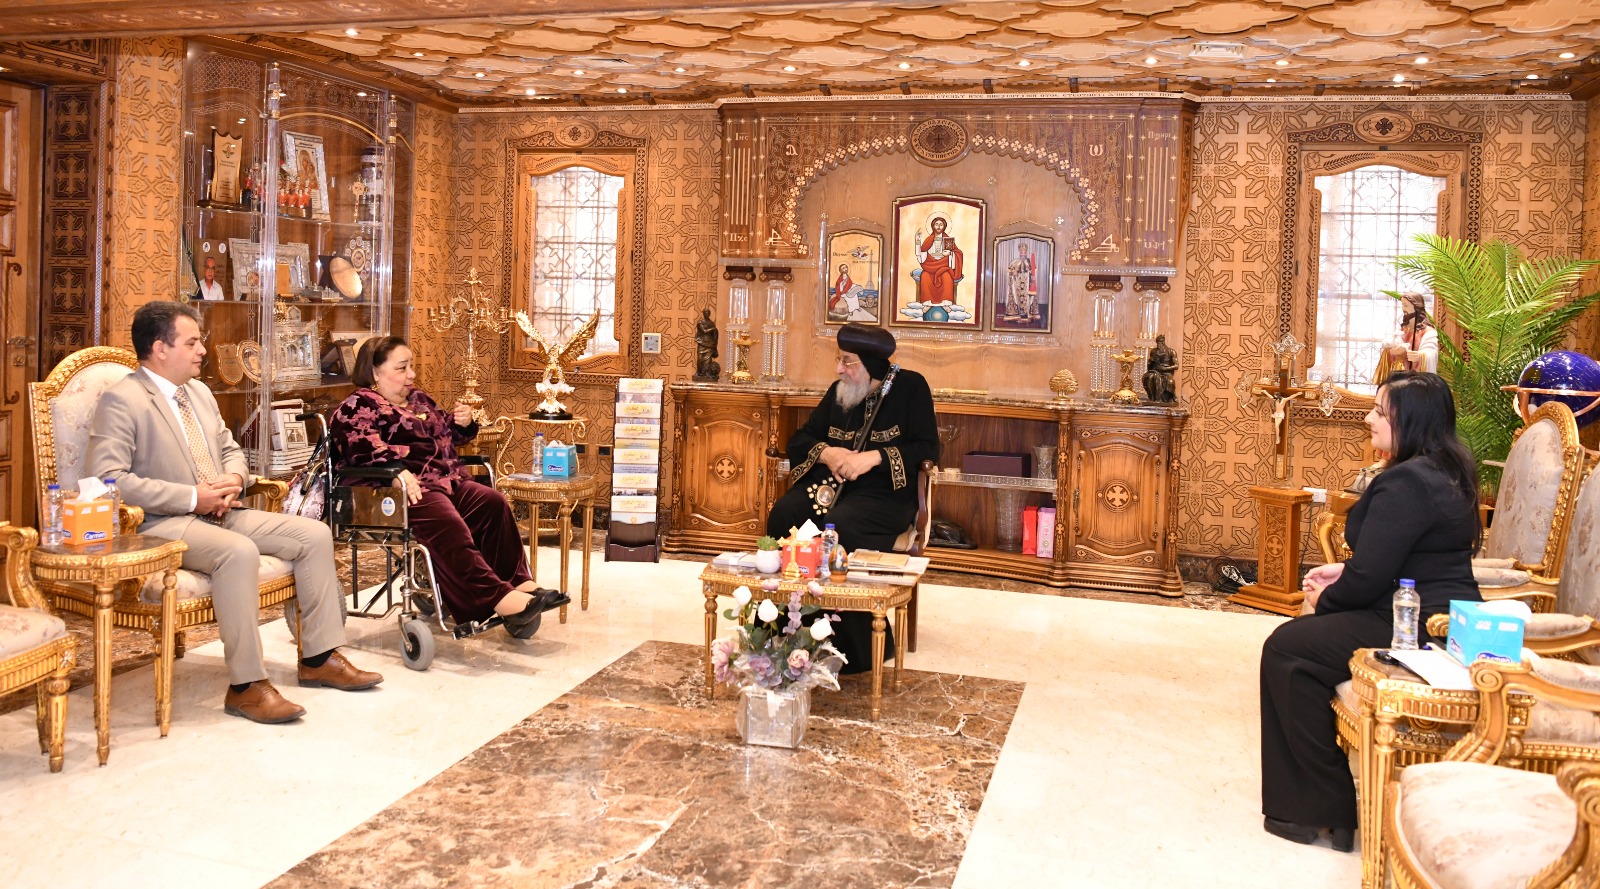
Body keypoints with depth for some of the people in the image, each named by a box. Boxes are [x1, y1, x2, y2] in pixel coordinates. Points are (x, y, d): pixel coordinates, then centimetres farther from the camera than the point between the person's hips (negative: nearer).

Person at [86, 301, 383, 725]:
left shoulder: (199, 392, 16)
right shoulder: (122, 401, -10)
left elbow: (230, 449, 25)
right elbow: (108, 478, -20)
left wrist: (233, 479, 0)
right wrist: (192, 498, -21)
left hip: (220, 513, 9)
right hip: (161, 525, -8)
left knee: (314, 534, -4)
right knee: (239, 551, -36)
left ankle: (319, 658, 4)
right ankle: (246, 686, -27)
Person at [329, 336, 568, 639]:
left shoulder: (419, 400, 28)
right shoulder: (358, 406, 3)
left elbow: (448, 435, 39)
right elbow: (358, 445, -17)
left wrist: (463, 423, 13)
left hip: (447, 481, 8)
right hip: (409, 488, -8)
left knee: (494, 503, -16)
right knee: (447, 523, -33)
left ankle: (519, 582, -20)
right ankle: (499, 597, -41)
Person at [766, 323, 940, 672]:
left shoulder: (910, 388, 1)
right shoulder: (839, 392, 16)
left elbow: (927, 449, -6)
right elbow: (799, 439, 17)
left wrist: (875, 457, -17)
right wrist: (826, 453, -6)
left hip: (884, 493, -5)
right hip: (829, 482, 5)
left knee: (837, 526, -36)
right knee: (782, 514, -27)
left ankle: (857, 647, -26)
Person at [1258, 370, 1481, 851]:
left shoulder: (1405, 483, -22)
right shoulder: (1446, 473, 12)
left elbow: (1369, 578, -22)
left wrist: (1325, 599, -3)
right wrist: (1344, 571, 10)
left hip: (1416, 628, -11)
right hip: (1440, 617, 11)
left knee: (1286, 650, -6)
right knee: (1298, 638, 17)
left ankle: (1324, 811, 1)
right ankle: (1316, 794, 21)